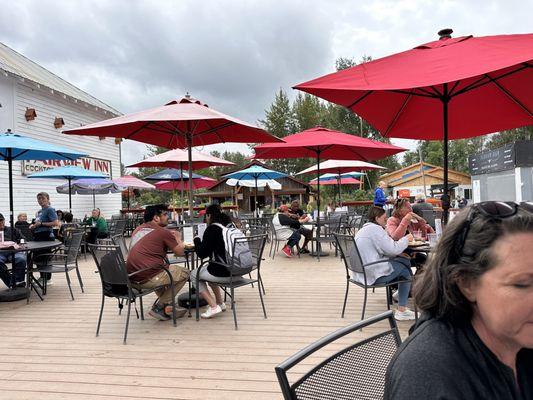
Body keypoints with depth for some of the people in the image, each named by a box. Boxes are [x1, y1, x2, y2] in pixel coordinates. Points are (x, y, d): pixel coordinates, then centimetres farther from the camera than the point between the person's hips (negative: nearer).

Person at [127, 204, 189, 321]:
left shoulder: (137, 230, 16)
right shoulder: (163, 232, -5)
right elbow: (180, 252, 2)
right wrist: (178, 239, 22)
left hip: (131, 279, 8)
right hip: (147, 279, -8)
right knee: (184, 273, 9)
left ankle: (166, 307, 25)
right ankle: (159, 307, 8)